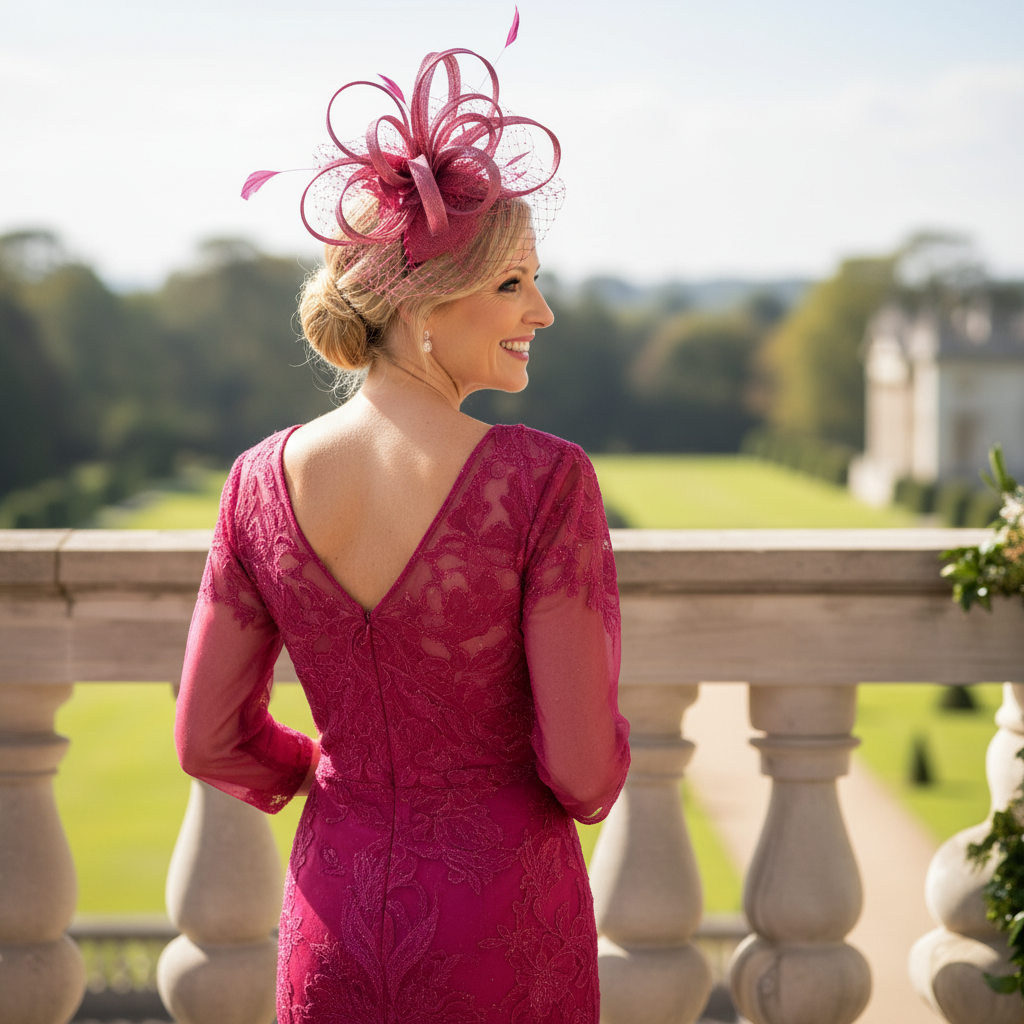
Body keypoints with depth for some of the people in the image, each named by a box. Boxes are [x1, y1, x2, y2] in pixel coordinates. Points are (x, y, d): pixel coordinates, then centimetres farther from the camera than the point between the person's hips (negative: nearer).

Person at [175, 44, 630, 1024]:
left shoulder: (262, 481, -6)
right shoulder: (544, 481, -18)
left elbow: (208, 740, 1)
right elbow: (583, 758, -16)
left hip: (333, 923, 4)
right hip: (504, 936, -3)